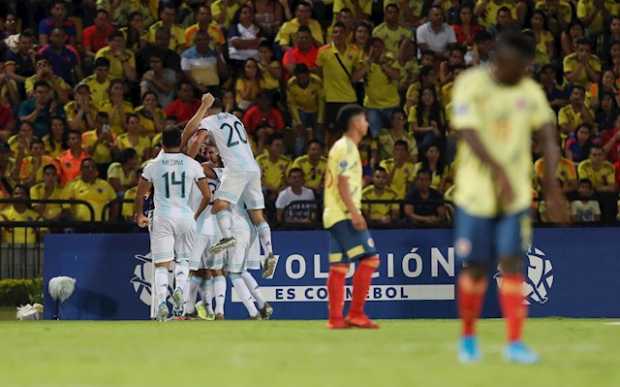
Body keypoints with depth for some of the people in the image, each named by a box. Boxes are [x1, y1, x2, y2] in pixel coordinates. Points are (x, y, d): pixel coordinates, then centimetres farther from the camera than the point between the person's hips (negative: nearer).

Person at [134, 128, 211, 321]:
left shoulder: (153, 165, 1)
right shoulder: (192, 164, 3)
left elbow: (140, 195, 10)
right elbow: (207, 195, 7)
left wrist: (139, 215, 28)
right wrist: (197, 215, 24)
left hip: (162, 218, -1)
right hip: (186, 217, 1)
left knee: (162, 265, 2)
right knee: (183, 259, 17)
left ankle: (161, 300, -19)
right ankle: (179, 289, -11)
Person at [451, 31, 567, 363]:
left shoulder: (530, 92, 1)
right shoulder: (470, 85, -10)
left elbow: (548, 138, -3)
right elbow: (468, 133, -21)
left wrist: (552, 187, -15)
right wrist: (499, 172, -34)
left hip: (516, 195, 2)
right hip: (476, 194, -2)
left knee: (512, 264, -7)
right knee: (476, 269, 3)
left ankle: (515, 343, -7)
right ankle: (468, 337, 24)